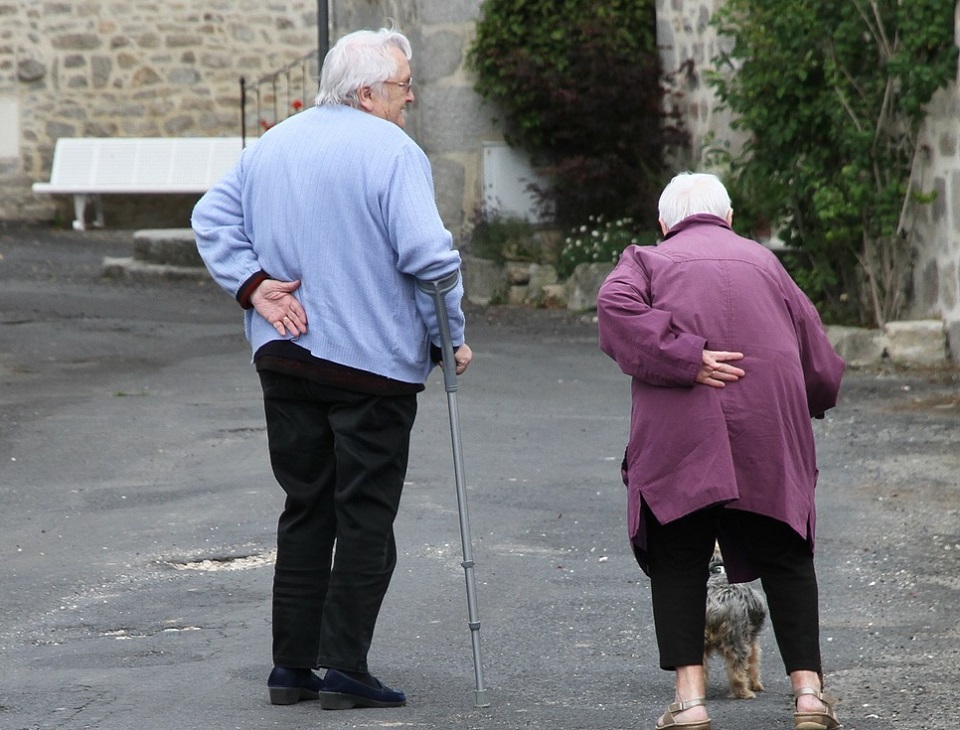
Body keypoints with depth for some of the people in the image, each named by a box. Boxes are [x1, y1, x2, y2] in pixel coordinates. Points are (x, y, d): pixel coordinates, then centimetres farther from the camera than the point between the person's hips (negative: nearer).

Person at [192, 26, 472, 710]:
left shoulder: (272, 145, 11)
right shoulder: (393, 153, -12)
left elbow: (213, 218, 12)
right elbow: (427, 254, -19)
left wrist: (254, 285, 3)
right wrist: (451, 335, -7)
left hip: (285, 361, 6)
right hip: (374, 364, -6)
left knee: (304, 509, 14)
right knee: (366, 518, 1)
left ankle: (292, 664, 13)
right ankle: (345, 668, -2)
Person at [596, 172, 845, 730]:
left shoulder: (649, 260, 15)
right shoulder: (763, 261, 21)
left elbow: (616, 306, -10)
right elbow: (821, 364, 20)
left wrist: (684, 359, -13)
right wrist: (810, 402, 39)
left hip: (677, 438, -2)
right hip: (770, 435, 2)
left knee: (679, 564, 6)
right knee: (785, 560, 11)